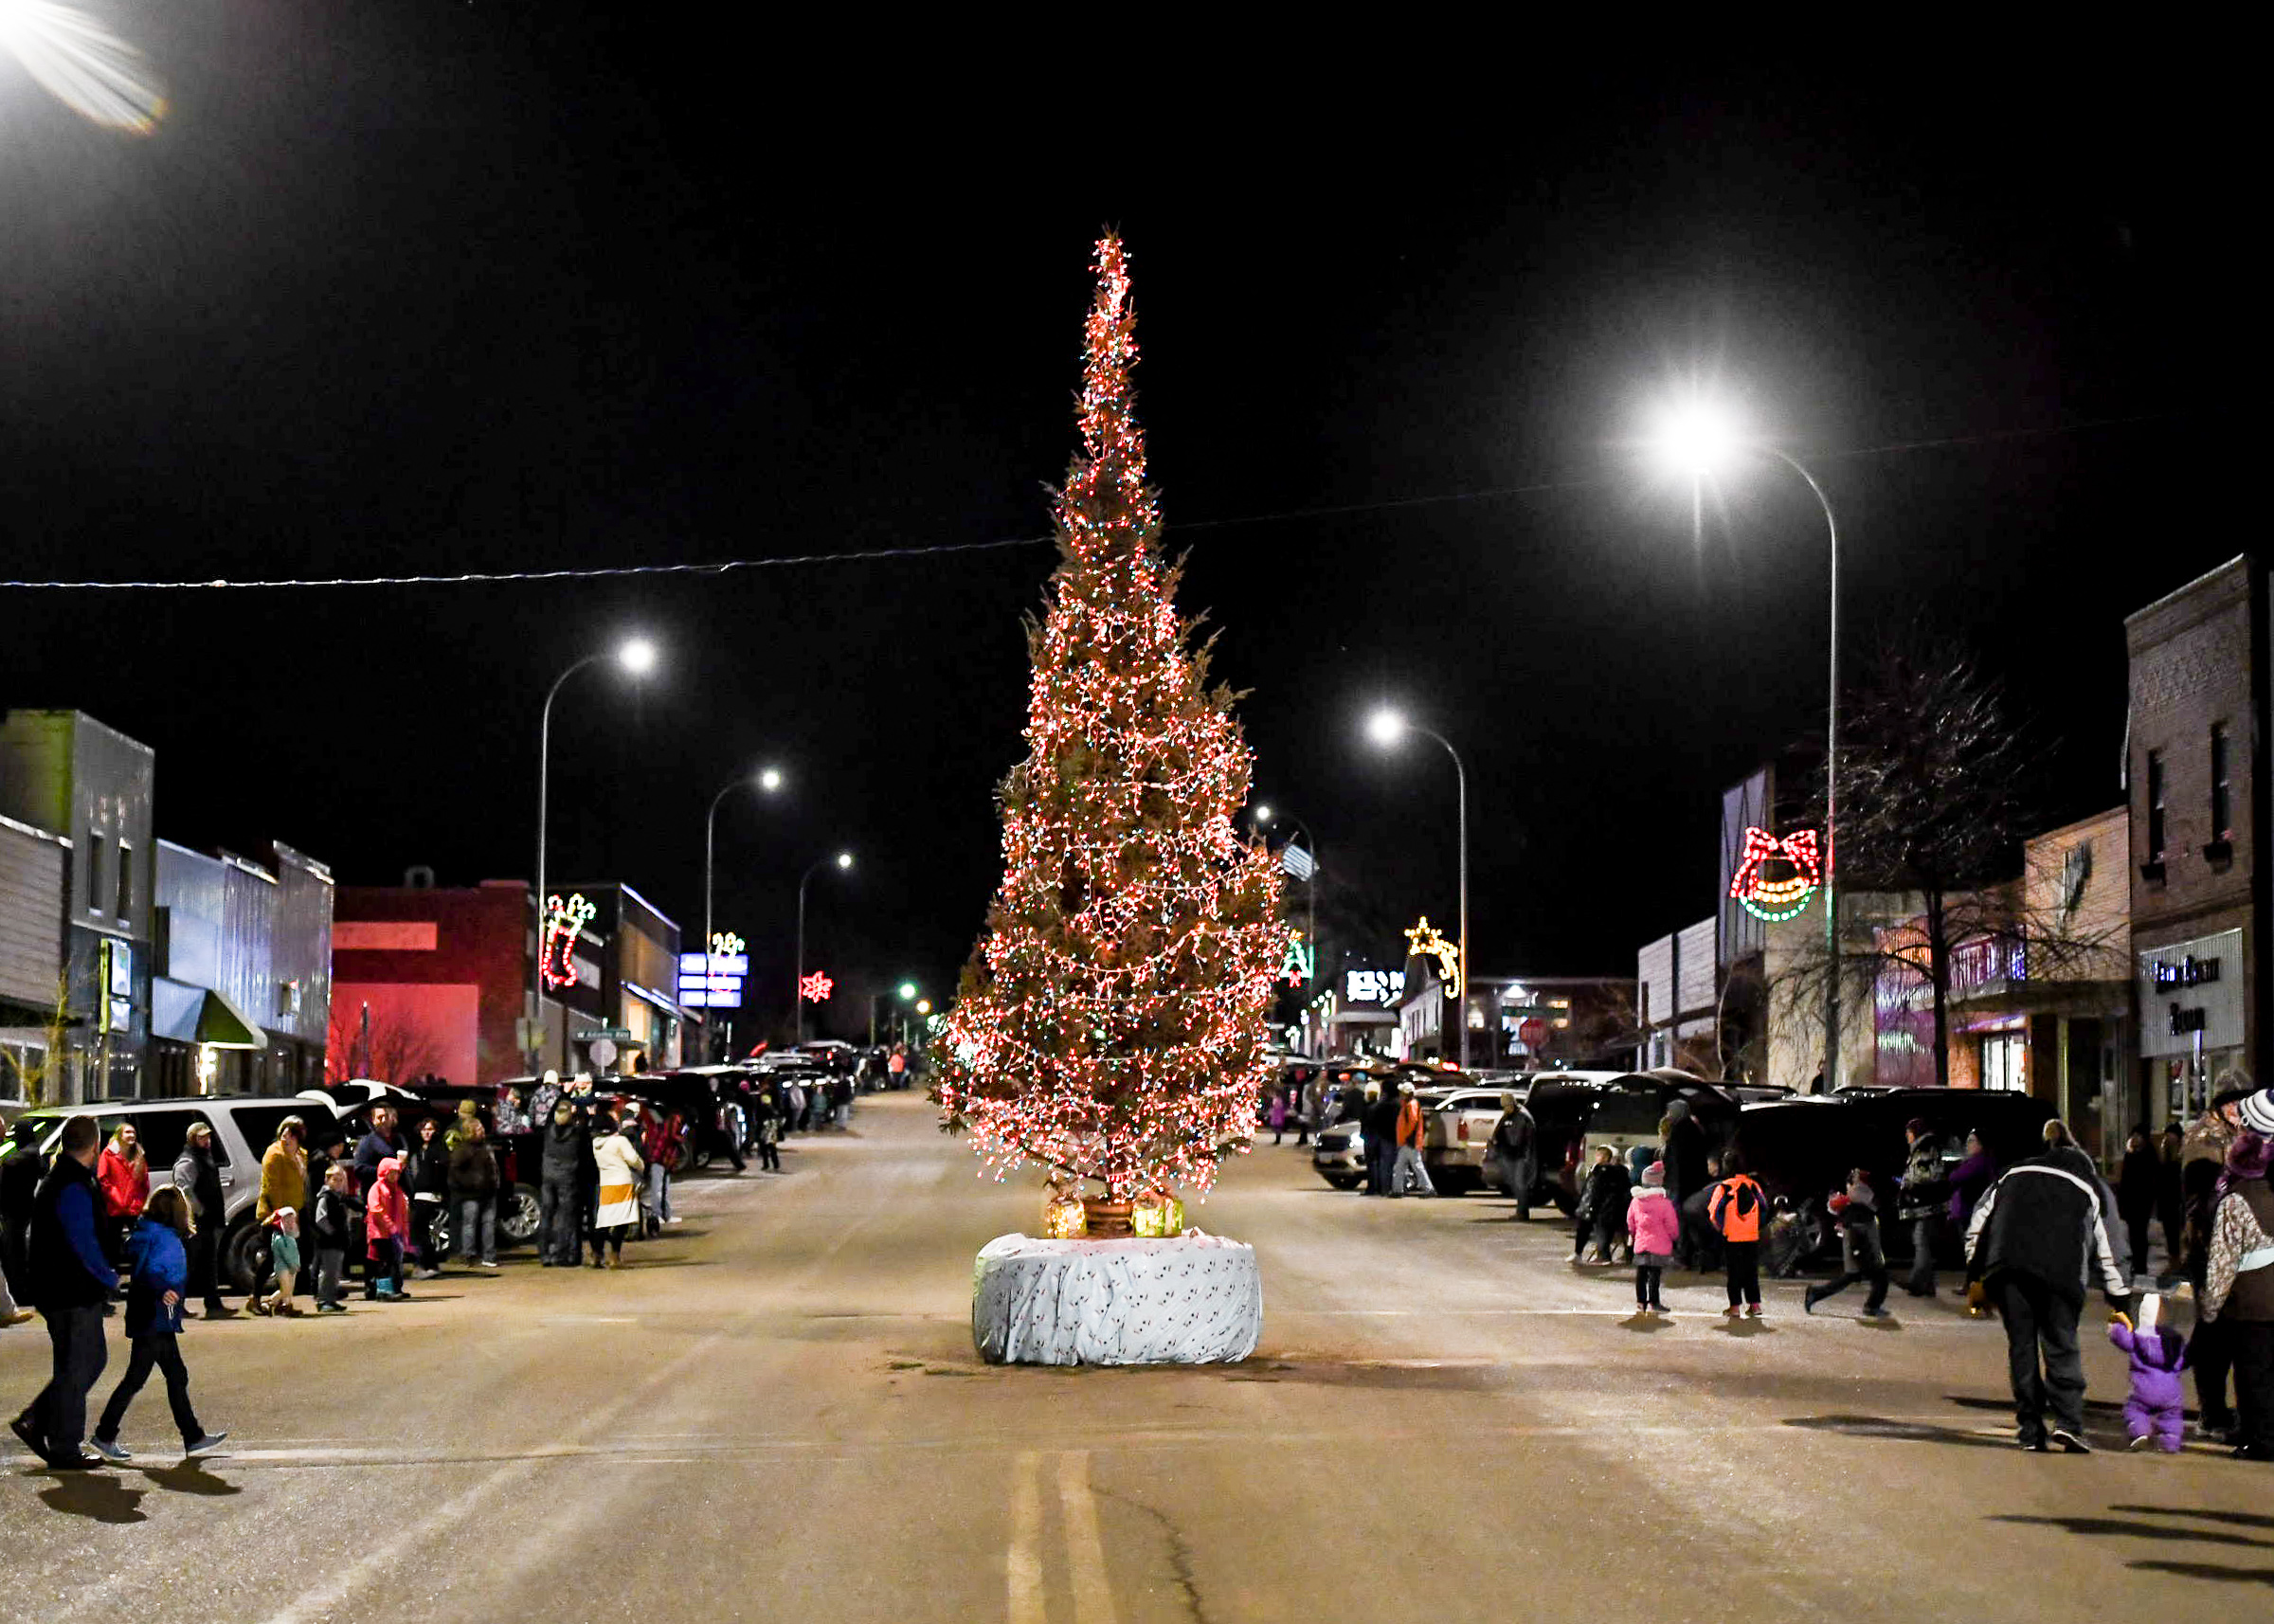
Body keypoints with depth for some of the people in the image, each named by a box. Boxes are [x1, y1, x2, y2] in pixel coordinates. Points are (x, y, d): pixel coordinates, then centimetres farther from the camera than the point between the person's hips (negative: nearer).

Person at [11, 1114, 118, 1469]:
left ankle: (34, 1422, 16)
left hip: (57, 1292, 10)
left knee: (91, 1360, 18)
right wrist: (110, 1278, -7)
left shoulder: (56, 1181, 14)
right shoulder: (75, 1189, -20)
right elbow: (85, 1246, -22)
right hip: (76, 1295, -10)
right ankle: (64, 1449, 6)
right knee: (75, 1371, -1)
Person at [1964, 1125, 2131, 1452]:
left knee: (2020, 1345, 6)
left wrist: (1973, 1277, 23)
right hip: (2059, 1270, -1)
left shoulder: (2010, 1177, 29)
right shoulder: (2086, 1191, 27)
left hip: (2006, 1266, 1)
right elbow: (2106, 1253, 27)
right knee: (2061, 1346, 3)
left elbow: (1977, 1227, 20)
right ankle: (2068, 1421, -13)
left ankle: (2030, 1430, 6)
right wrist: (2121, 1300, 31)